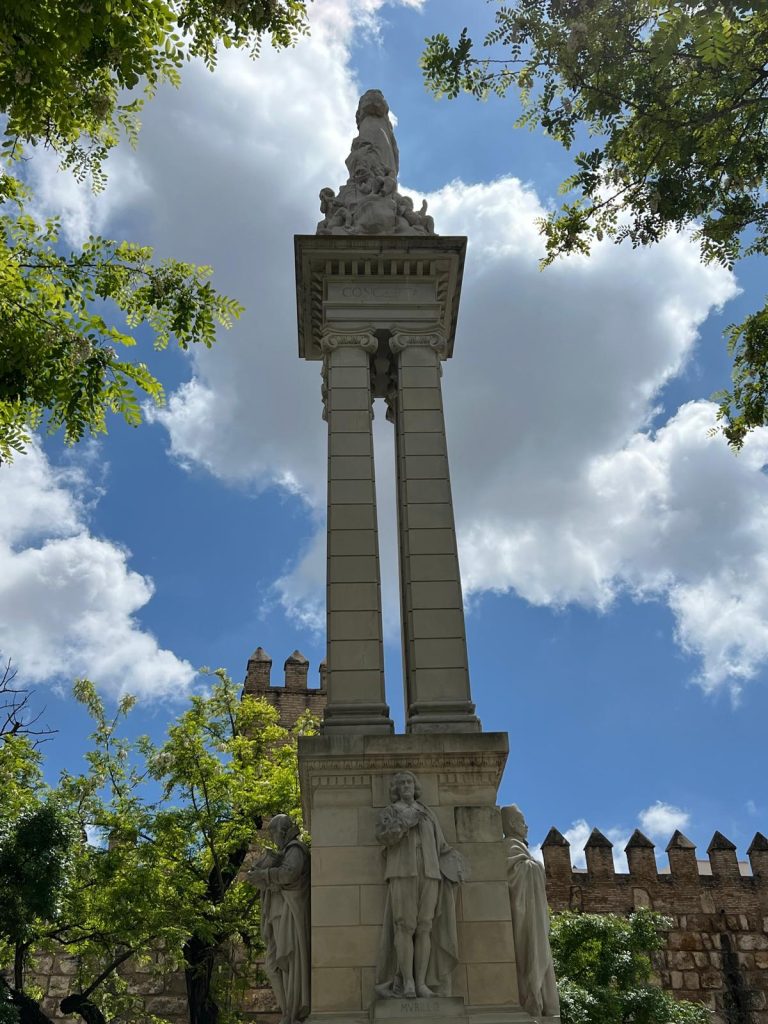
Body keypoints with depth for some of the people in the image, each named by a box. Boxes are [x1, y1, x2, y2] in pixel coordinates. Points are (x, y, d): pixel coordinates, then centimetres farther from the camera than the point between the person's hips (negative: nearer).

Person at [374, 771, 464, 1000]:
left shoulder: (427, 814, 21)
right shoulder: (389, 813, 11)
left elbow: (440, 845, 18)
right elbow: (382, 836, -8)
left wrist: (454, 865, 6)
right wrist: (406, 821, -13)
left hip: (428, 873, 3)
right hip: (402, 873, -3)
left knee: (425, 928, -4)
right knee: (405, 926, -11)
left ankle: (422, 983, -4)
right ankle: (407, 983, -11)